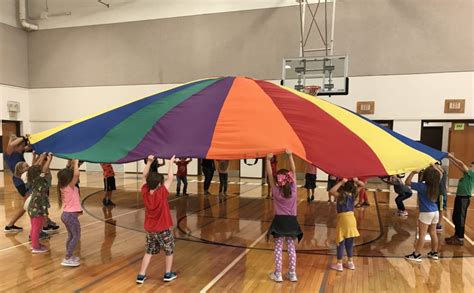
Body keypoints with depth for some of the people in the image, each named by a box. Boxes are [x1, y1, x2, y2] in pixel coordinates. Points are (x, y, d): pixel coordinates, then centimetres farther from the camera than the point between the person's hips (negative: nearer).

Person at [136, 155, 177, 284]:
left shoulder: (145, 192, -11)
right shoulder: (162, 193, -23)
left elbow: (144, 176, 1)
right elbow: (170, 178, -15)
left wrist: (149, 161, 0)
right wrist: (171, 163, -7)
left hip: (149, 229, 4)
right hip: (163, 229, -4)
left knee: (149, 251, 18)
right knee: (169, 250, 17)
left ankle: (141, 276, 16)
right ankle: (168, 274, 24)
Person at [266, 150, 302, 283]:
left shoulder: (276, 190, -10)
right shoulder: (293, 189, -7)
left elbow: (269, 174, -10)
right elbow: (294, 171, -4)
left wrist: (268, 159, -8)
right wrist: (290, 155, -5)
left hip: (279, 221, -2)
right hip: (291, 221, 2)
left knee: (278, 248, 5)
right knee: (291, 248, 11)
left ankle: (278, 274, 10)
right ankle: (292, 273, 17)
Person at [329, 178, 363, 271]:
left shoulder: (341, 194, -17)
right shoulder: (353, 194, -1)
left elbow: (331, 191, -35)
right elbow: (362, 185, 14)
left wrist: (341, 182, -28)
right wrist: (356, 180, -3)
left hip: (343, 219, -6)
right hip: (351, 218, 6)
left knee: (341, 242, 3)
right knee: (349, 242, 16)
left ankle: (339, 264, 9)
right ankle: (350, 262, 24)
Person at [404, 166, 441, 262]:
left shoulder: (422, 186, -19)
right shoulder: (436, 186, -1)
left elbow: (407, 182, -17)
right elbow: (439, 175, 18)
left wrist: (413, 172, -14)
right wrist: (434, 168, 12)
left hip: (426, 213, -7)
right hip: (435, 212, 7)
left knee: (422, 235, -3)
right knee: (433, 233, 16)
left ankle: (417, 255, 2)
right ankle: (434, 253, 27)